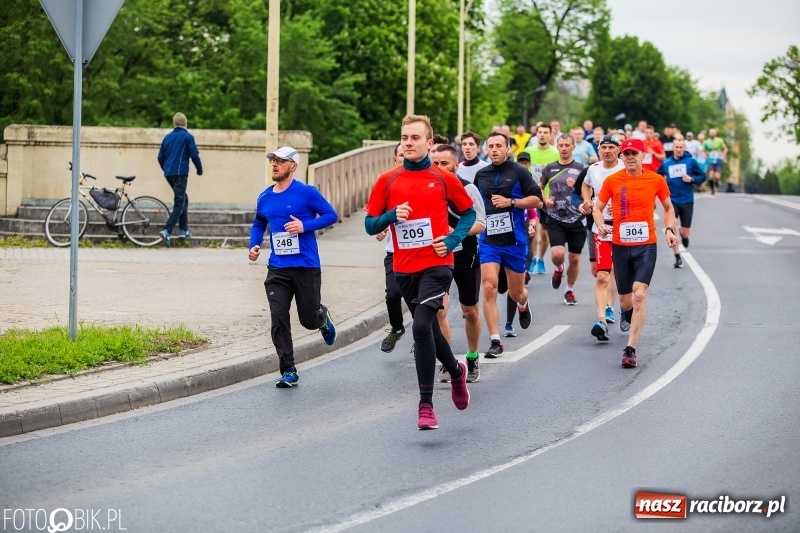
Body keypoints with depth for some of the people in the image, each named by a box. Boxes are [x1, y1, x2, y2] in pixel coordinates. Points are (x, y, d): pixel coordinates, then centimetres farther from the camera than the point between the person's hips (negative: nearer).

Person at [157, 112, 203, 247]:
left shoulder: (168, 137, 14)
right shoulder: (188, 137, -3)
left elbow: (160, 156, 16)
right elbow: (194, 155, -6)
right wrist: (200, 169, 9)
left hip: (168, 174, 7)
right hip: (180, 173, -7)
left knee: (183, 199, 21)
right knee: (179, 203, -7)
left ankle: (184, 230, 20)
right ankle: (167, 231, -23)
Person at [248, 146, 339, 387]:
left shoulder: (307, 193, -7)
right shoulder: (265, 198, 8)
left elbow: (331, 215, -5)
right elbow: (259, 224, 25)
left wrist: (305, 226, -18)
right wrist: (254, 245, 7)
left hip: (306, 267, -4)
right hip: (277, 270, 4)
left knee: (309, 320, 5)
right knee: (278, 320, -8)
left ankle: (322, 317, 43)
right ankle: (288, 372, -1)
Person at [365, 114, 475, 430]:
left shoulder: (444, 179, 1)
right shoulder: (387, 181, 5)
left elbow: (468, 212, 12)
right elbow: (370, 225, 7)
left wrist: (454, 239, -4)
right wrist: (392, 216, -12)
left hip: (436, 265, -4)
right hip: (404, 269, 4)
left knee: (421, 327, -20)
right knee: (429, 330, 16)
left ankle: (426, 405, -14)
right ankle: (456, 371, 47)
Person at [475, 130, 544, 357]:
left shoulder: (519, 172, -3)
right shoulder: (481, 175, 8)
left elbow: (537, 200, -6)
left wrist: (510, 202, -16)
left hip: (514, 239, -2)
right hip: (488, 239, 2)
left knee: (516, 292, 11)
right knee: (489, 287, -15)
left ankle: (523, 305, 50)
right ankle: (495, 341, -13)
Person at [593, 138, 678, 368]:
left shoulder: (656, 180, 0)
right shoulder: (612, 181, 0)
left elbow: (668, 207, 15)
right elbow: (597, 207, 8)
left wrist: (669, 229, -1)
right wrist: (601, 225, -13)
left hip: (646, 245, -2)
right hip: (620, 246, 2)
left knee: (639, 296, -17)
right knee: (625, 302, 8)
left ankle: (630, 349, -15)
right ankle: (631, 319, 45)